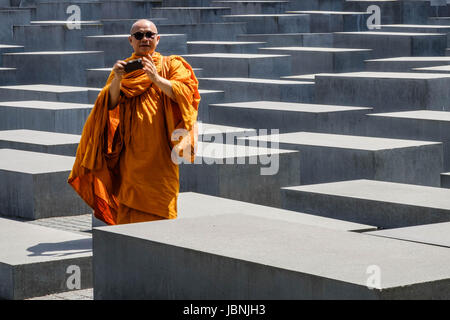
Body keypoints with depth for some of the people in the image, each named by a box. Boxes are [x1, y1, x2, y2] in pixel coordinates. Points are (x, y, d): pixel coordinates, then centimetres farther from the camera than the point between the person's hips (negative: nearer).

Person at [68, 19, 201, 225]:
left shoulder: (170, 65, 10)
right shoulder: (123, 68, 16)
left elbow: (185, 92, -9)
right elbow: (110, 103, 3)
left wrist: (156, 78, -22)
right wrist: (117, 79, -16)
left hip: (159, 153, -2)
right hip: (130, 152, 2)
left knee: (159, 211, -7)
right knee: (129, 211, -3)